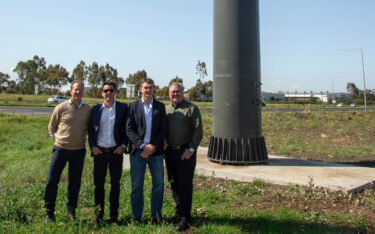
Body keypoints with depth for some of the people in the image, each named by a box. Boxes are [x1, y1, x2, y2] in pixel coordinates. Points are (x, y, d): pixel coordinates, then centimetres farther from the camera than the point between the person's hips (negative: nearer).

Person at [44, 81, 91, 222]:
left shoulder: (88, 109, 1)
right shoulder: (61, 108, -3)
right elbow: (51, 127, 11)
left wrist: (82, 138, 10)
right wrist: (57, 137, 6)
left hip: (78, 150, 2)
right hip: (60, 148, -1)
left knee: (75, 182, 9)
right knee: (52, 180, -2)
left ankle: (71, 211, 24)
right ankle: (49, 213, 12)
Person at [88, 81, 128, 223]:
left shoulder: (123, 108, 2)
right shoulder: (96, 109, 7)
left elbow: (127, 128, 3)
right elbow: (91, 129, 9)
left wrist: (123, 145, -6)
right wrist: (92, 146, -2)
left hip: (116, 151, -1)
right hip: (99, 151, 1)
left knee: (115, 184, 7)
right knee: (98, 183, 6)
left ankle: (113, 214, 17)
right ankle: (99, 214, 18)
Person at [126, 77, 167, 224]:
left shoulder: (160, 106, 8)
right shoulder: (133, 106, 5)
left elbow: (163, 130, 3)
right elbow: (129, 129, -2)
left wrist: (153, 147, -9)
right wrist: (143, 146, -13)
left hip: (156, 151, 1)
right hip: (137, 151, -1)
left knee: (158, 184, 5)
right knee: (136, 185, 6)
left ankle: (156, 215, 19)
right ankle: (137, 216, 20)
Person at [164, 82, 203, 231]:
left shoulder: (191, 108, 0)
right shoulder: (165, 109, 13)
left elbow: (198, 130, -6)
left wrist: (191, 149, -13)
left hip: (186, 151, -4)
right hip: (170, 151, 5)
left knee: (185, 184, -4)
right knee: (173, 183, 10)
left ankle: (185, 217, 2)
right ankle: (179, 211, 24)